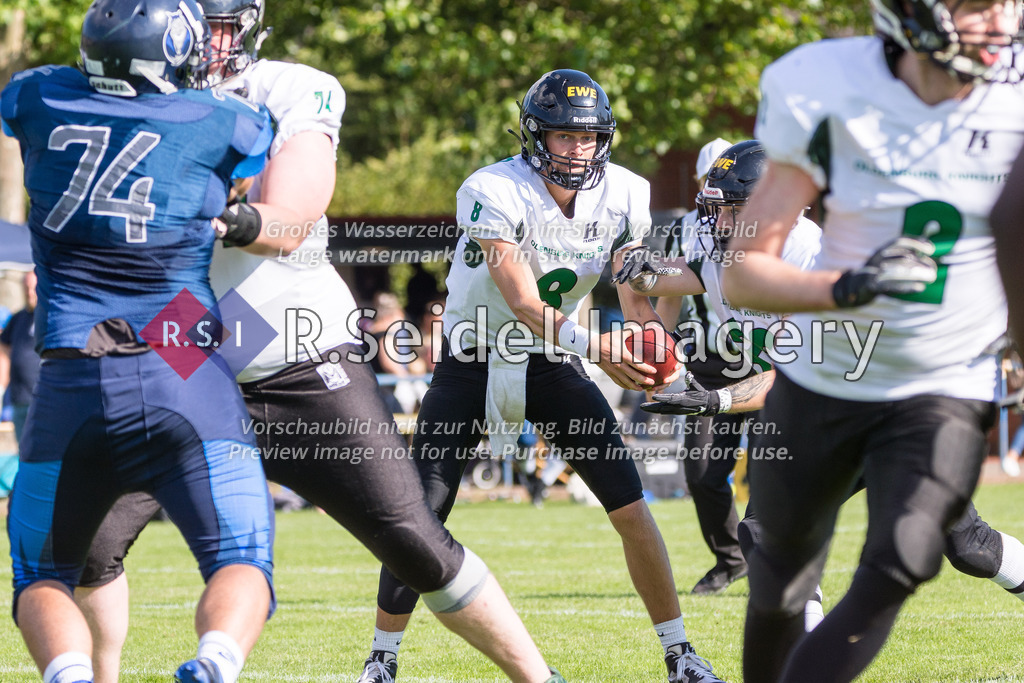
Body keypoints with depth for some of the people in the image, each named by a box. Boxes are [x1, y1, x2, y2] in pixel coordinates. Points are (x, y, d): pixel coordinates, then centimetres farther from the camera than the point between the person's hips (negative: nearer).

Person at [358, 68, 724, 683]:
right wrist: (598, 347, -48)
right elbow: (525, 307, -32)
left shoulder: (625, 197, -9)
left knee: (632, 510, -6)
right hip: (474, 361, -3)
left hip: (554, 365, 3)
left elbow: (636, 299, -4)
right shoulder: (494, 193, -25)